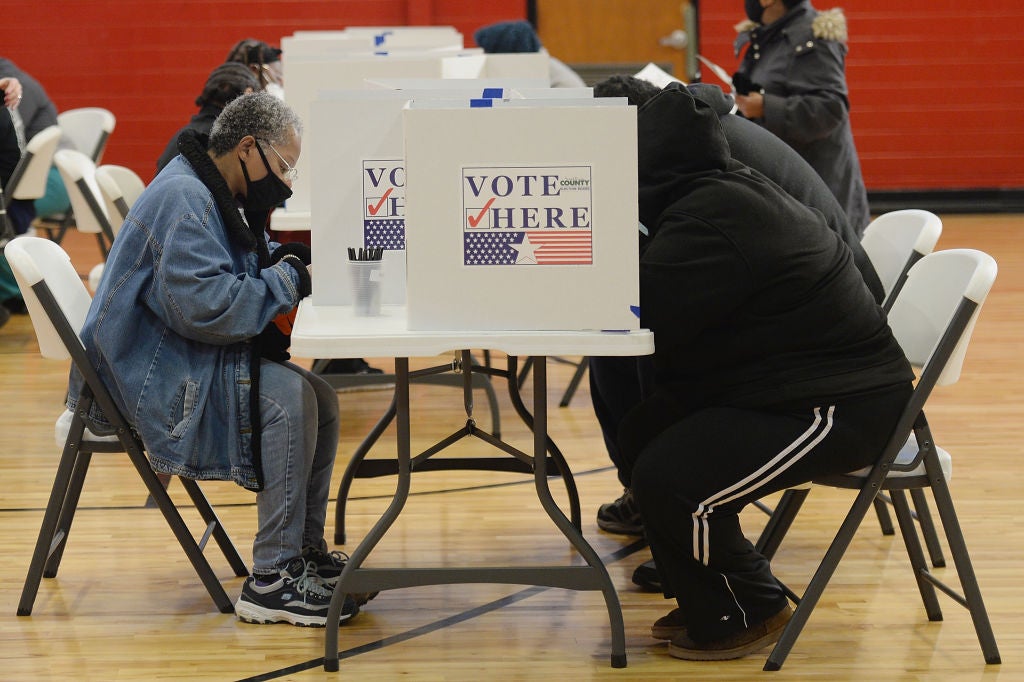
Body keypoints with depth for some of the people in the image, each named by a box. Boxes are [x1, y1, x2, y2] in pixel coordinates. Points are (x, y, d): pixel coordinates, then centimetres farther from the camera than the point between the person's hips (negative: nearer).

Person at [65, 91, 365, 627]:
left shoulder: (215, 196, 15)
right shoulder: (182, 200, -19)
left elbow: (236, 269, 25)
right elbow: (204, 305, -28)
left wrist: (285, 259, 4)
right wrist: (287, 280, -18)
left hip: (186, 362, 11)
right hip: (148, 376, -11)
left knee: (318, 398, 1)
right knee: (288, 396, -26)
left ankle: (306, 550, 9)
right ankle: (270, 580, -25)